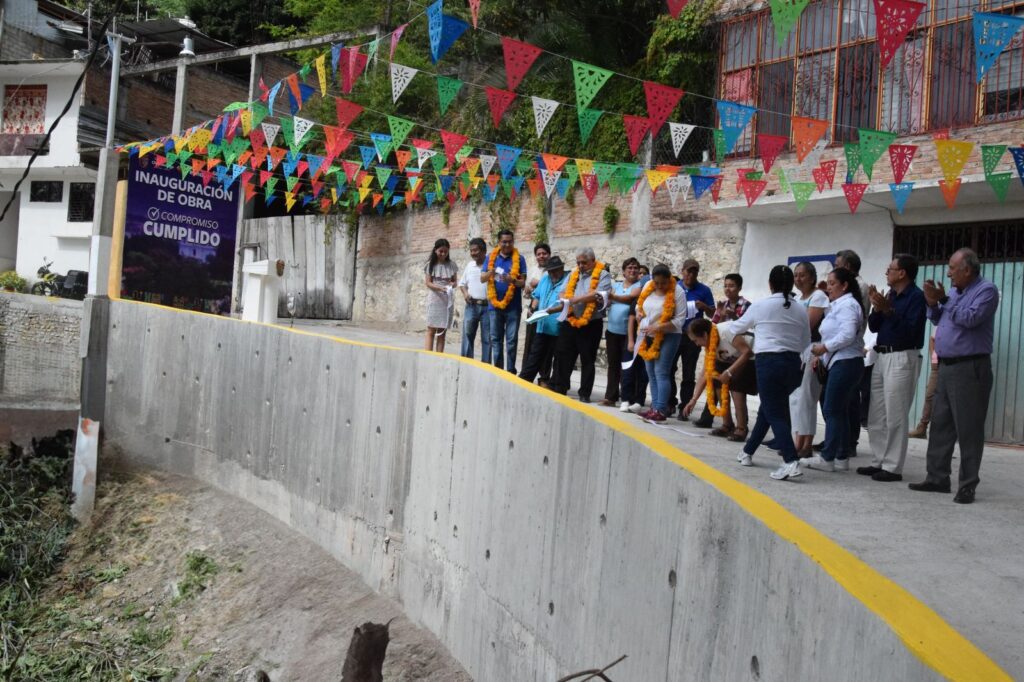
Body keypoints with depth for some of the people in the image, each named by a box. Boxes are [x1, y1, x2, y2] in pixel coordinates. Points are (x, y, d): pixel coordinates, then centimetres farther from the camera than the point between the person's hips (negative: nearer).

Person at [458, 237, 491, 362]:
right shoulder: (469, 265, 13)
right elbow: (462, 283, 22)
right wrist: (465, 293, 3)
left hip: (487, 306, -4)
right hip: (471, 305, 4)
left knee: (487, 338, 3)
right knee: (467, 335, 2)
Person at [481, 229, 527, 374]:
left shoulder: (519, 259, 1)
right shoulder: (491, 258, 7)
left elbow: (522, 282, -3)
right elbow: (482, 278, 2)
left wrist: (512, 280, -24)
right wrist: (491, 272, -19)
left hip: (513, 306, -2)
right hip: (494, 305, 3)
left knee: (511, 340, -1)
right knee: (495, 339, 7)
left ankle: (510, 371, 3)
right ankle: (497, 370, 15)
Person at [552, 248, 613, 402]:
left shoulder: (603, 275, -2)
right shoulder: (573, 274, 15)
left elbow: (598, 295, -17)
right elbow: (564, 293, 10)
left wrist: (577, 299, -19)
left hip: (591, 325, -5)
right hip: (570, 322, 5)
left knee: (587, 360, 5)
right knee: (563, 356, 7)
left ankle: (584, 394, 13)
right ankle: (559, 388, 17)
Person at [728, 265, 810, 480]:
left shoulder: (760, 306, -3)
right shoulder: (801, 310, 7)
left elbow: (737, 328, 13)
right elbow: (805, 344, 11)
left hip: (768, 361, -5)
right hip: (793, 363, 5)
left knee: (774, 414, -3)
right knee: (767, 409, 19)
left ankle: (791, 462, -18)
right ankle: (747, 452, 32)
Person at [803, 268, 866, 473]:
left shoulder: (847, 305, -10)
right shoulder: (838, 306, 21)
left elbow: (847, 335, -22)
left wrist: (825, 347, -13)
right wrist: (822, 355, 11)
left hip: (846, 363, -10)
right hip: (839, 363, 10)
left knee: (833, 411, -8)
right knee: (839, 411, 10)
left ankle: (827, 458, -4)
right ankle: (841, 458, 14)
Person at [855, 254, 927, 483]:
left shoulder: (916, 296, -9)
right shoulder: (890, 295, 14)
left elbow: (911, 330, -19)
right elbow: (873, 326, 12)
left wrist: (888, 310, -23)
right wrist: (876, 308, -3)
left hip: (902, 359, -8)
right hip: (882, 357, 8)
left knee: (895, 416, -5)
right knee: (876, 416, 11)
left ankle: (893, 467, 0)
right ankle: (879, 462, 19)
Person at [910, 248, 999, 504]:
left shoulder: (986, 290, -7)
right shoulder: (954, 292, 16)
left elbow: (971, 318, -21)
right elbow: (938, 320, 20)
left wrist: (944, 300, -12)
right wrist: (932, 303, 2)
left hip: (970, 368, -8)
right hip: (946, 367, 8)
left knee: (968, 429, -4)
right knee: (940, 424, 10)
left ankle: (967, 485, 3)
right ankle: (937, 478, 18)